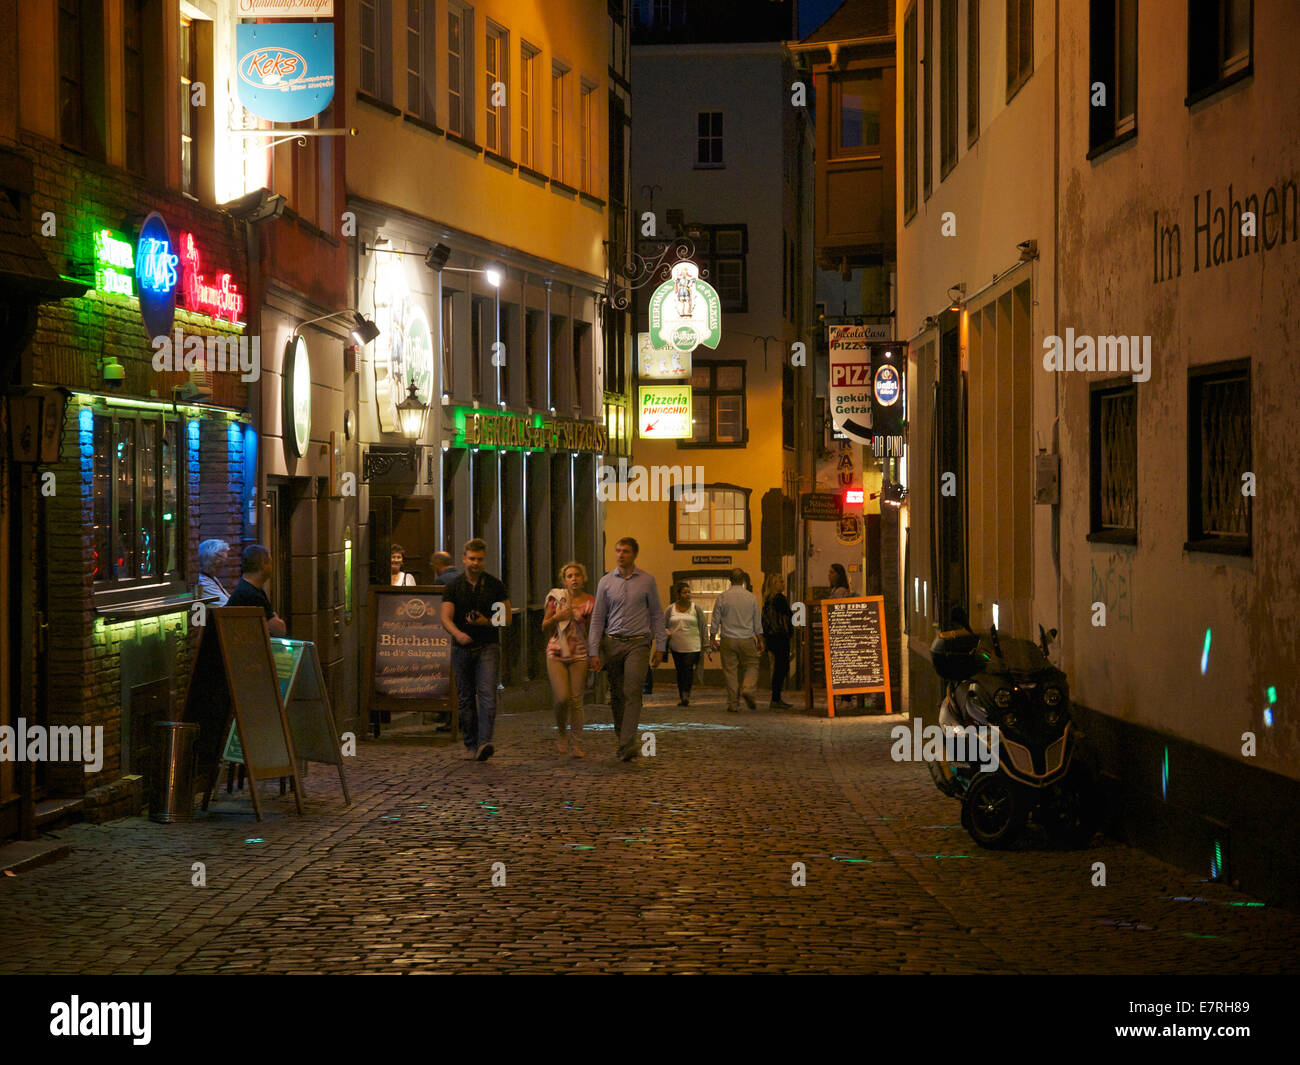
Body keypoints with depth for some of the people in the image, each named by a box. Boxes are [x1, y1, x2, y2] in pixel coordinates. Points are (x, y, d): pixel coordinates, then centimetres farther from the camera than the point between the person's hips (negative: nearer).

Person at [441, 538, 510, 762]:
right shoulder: (454, 587, 5)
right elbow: (446, 618, -3)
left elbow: (506, 616, 7)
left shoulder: (494, 585, 5)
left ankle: (484, 742, -26)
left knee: (487, 694, -16)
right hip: (462, 649, 2)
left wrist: (487, 622, -12)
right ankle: (471, 745, 14)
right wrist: (458, 634, -24)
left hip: (488, 646, -2)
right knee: (465, 699, 5)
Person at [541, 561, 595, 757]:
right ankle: (561, 735, 14)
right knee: (562, 698, -12)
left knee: (576, 699, -4)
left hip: (579, 655, 0)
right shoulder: (556, 597, 2)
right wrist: (556, 617, -11)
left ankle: (577, 743, 5)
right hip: (556, 653, 0)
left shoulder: (590, 602, 2)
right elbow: (544, 628, 9)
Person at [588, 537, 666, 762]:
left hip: (637, 643, -2)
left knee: (632, 693, -14)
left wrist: (659, 646, 2)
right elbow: (597, 618, 7)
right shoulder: (606, 582, 6)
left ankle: (628, 745, -19)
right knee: (616, 696, 6)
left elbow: (657, 615, 8)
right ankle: (622, 739, 19)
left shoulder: (647, 581, 3)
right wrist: (593, 652, 1)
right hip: (612, 642, 2)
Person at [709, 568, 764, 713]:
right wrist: (760, 641, 13)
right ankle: (748, 688, -14)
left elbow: (715, 621, 1)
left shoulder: (722, 597, -3)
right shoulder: (751, 597, 1)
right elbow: (758, 622, 5)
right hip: (747, 640, 0)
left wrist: (712, 638, 11)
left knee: (730, 670, 4)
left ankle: (733, 704, 2)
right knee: (751, 666, 13)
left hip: (728, 640, 0)